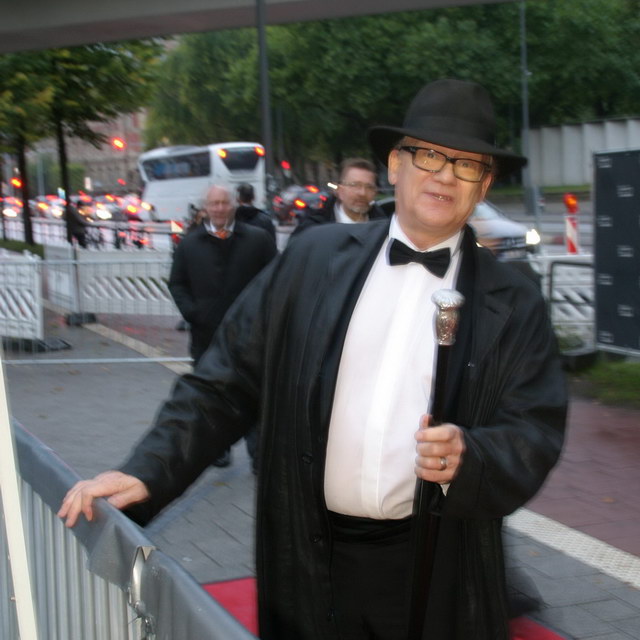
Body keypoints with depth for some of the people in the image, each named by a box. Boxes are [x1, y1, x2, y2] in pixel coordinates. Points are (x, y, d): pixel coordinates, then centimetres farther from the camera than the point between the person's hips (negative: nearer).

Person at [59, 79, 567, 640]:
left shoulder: (516, 306, 0)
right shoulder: (314, 260, 1)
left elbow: (534, 440, -3)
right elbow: (226, 384, 3)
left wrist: (465, 457, -23)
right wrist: (146, 472, -6)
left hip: (436, 577, 0)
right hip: (311, 571, 1)